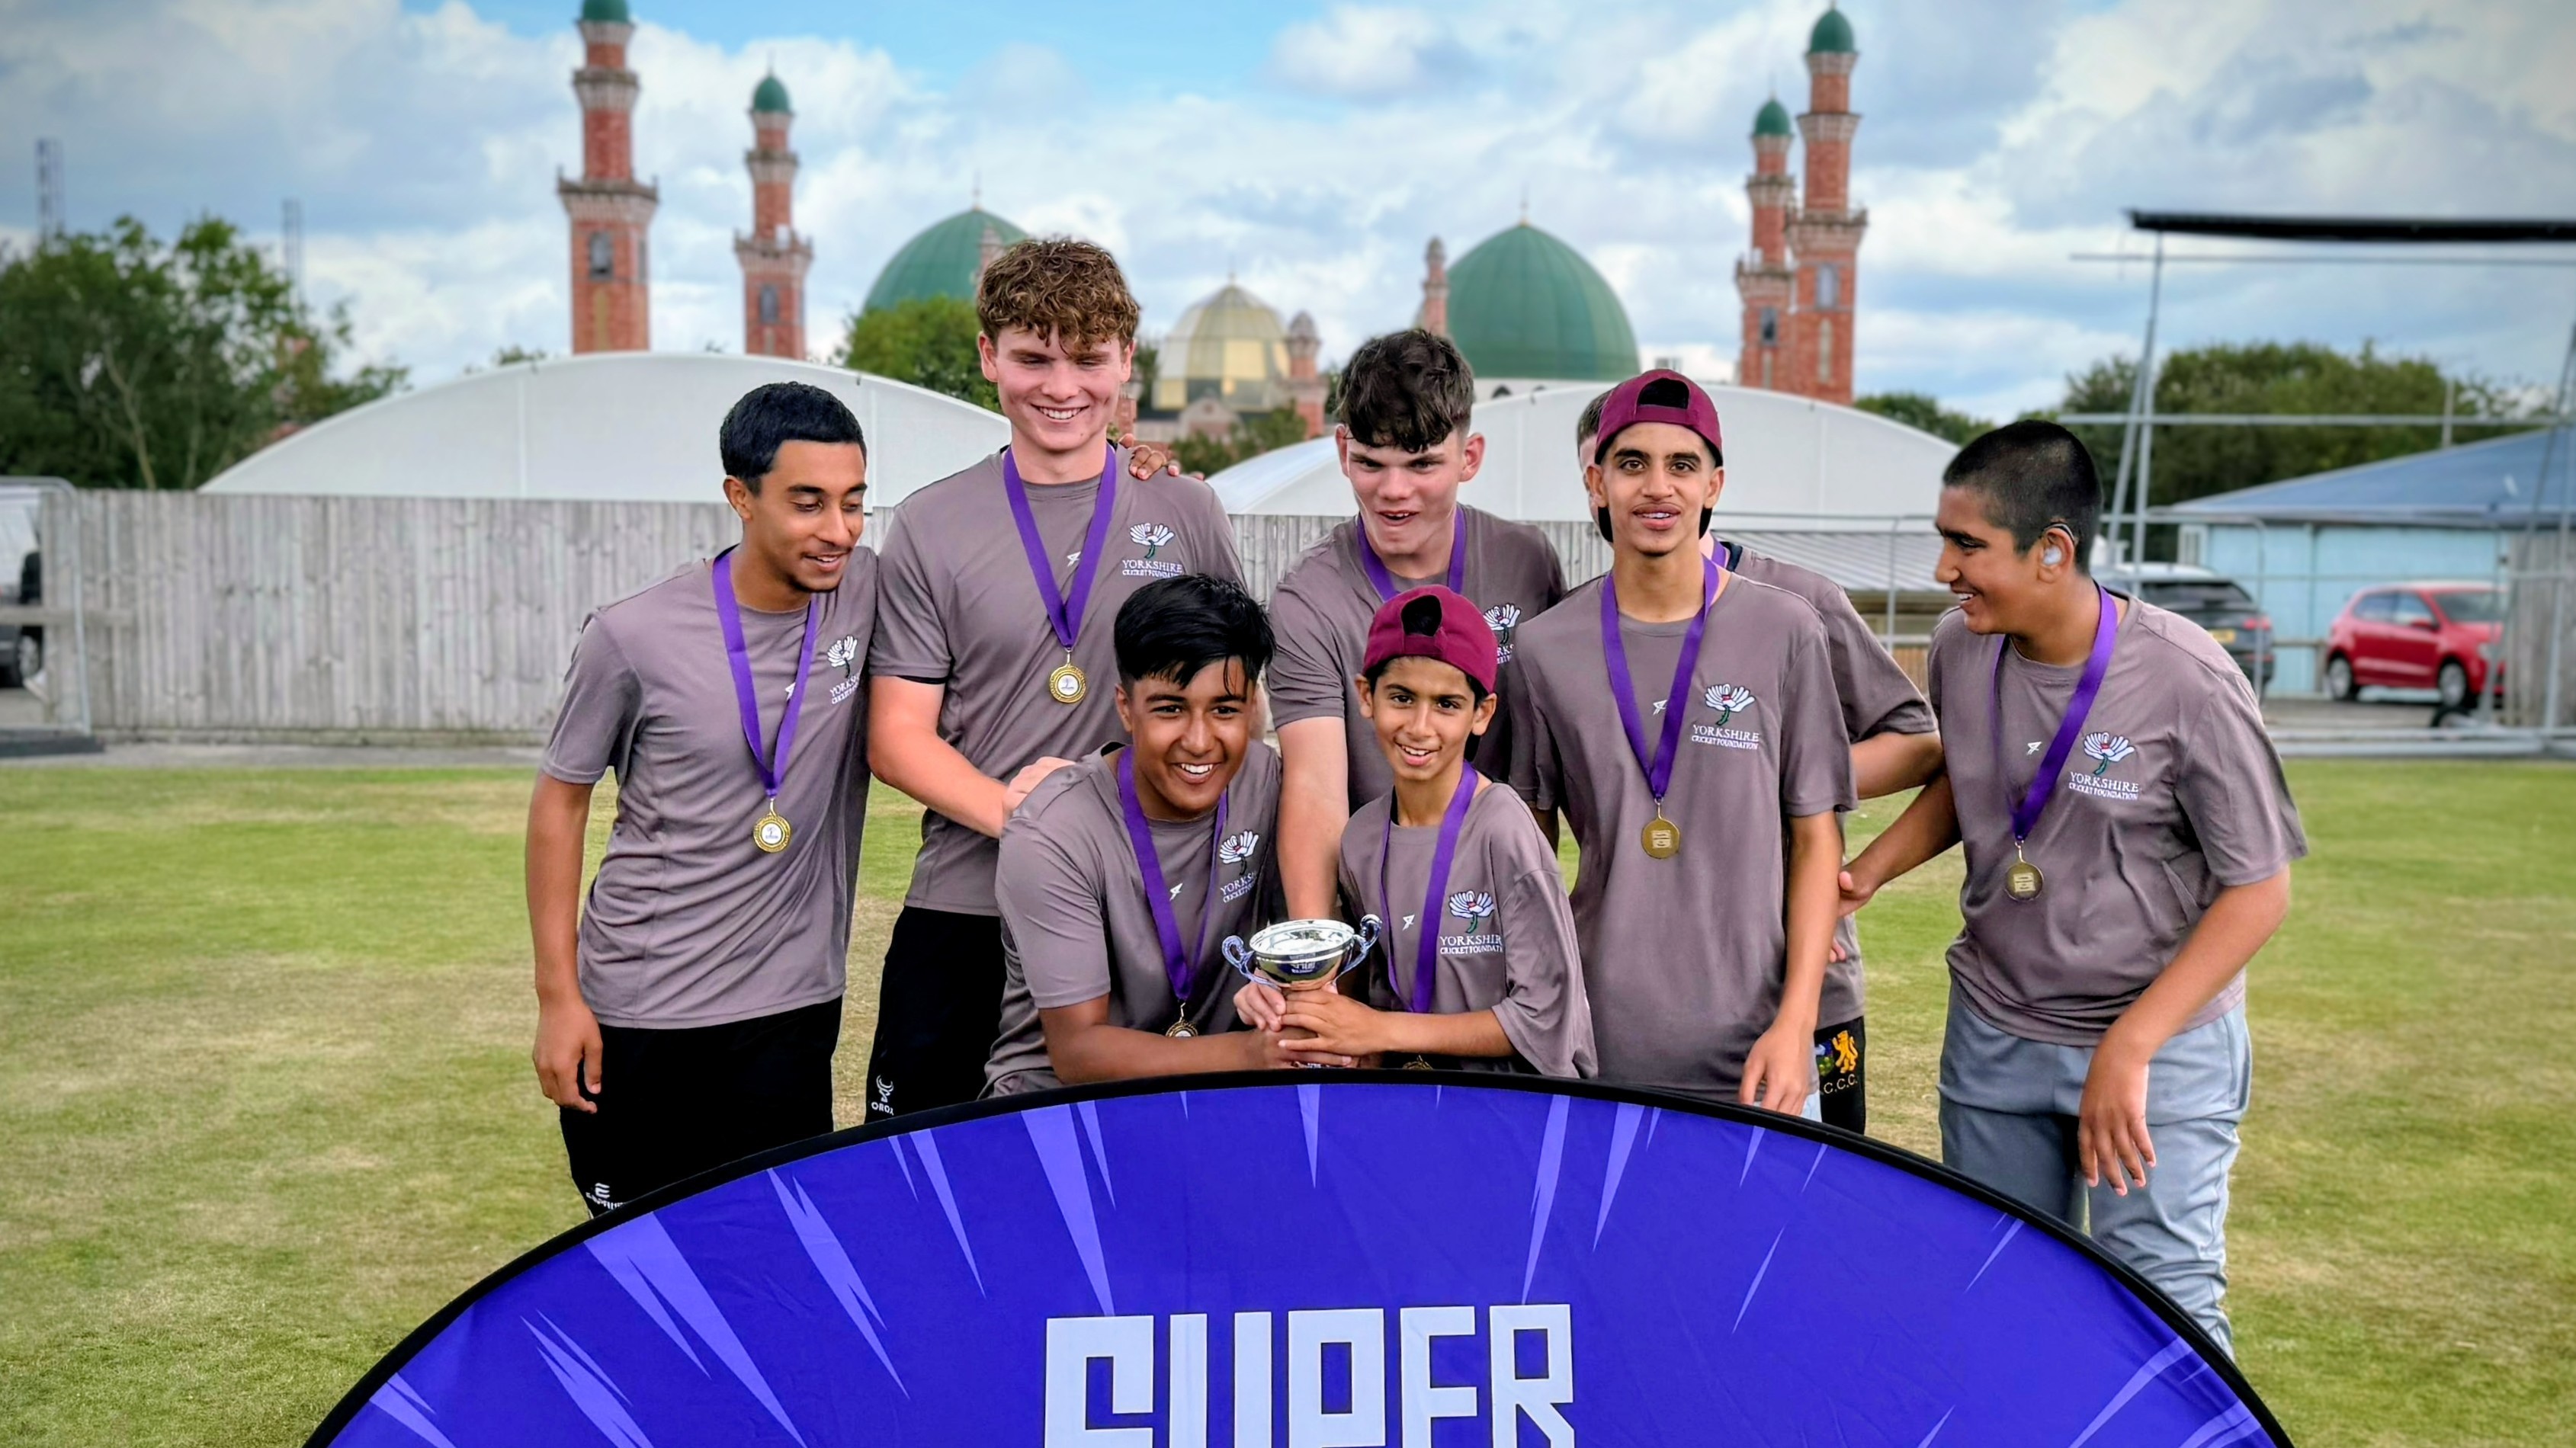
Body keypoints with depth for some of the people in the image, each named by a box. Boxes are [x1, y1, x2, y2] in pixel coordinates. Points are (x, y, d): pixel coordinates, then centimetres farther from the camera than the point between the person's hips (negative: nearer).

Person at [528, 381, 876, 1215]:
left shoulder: (871, 594, -4)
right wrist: (557, 996, -3)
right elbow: (560, 801, 0)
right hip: (634, 1013, -2)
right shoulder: (635, 638, -11)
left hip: (791, 1011, 2)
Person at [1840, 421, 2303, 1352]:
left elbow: (2258, 892, -15)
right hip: (1993, 1032, 5)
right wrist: (1869, 871, -2)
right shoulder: (1961, 646, -4)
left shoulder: (2184, 681, -20)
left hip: (2163, 1044, -5)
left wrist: (2129, 1048, -20)